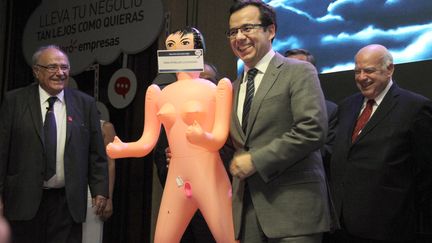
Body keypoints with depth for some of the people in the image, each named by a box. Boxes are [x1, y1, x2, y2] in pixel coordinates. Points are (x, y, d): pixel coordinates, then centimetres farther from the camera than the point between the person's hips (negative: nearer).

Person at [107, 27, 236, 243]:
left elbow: (219, 138, -7)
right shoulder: (158, 94, 12)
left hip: (210, 180, -4)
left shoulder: (217, 88, 0)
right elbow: (147, 142, 9)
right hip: (175, 182, 4)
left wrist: (202, 137, -29)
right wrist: (120, 148, -11)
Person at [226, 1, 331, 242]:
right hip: (246, 207, 6)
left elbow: (313, 130, -16)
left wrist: (256, 160, -14)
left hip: (292, 206, -6)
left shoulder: (299, 72, -4)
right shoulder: (234, 88, 18)